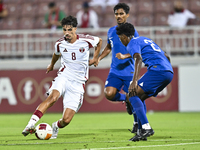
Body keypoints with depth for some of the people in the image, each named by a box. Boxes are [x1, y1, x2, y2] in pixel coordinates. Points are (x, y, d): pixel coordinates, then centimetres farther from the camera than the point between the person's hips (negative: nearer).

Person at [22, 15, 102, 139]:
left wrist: (95, 58, 18)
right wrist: (52, 65, 43)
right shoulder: (60, 44, 2)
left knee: (66, 120, -10)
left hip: (78, 83, -1)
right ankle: (31, 124, -41)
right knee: (53, 97, -35)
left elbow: (99, 41, 17)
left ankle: (56, 127, 27)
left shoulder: (85, 40, -6)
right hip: (63, 77, 1)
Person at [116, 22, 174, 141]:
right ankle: (142, 128, 8)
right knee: (139, 98, 15)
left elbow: (138, 59, -17)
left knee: (133, 94, -12)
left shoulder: (132, 43, 2)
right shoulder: (144, 39, 30)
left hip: (157, 70, -9)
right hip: (169, 73, 9)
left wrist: (135, 81, -29)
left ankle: (146, 127, -24)